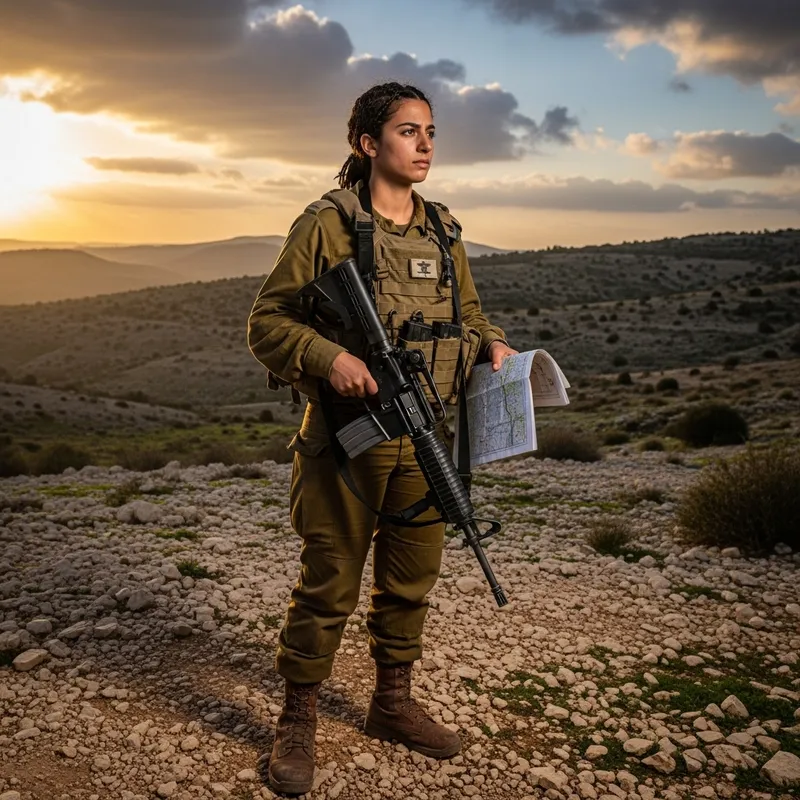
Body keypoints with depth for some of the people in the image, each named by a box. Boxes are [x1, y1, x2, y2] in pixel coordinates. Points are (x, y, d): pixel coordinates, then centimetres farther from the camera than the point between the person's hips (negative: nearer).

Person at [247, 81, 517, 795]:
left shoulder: (444, 233, 9)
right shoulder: (326, 225, -7)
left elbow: (466, 313, 20)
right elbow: (267, 321, -6)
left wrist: (491, 341, -1)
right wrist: (329, 356, -21)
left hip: (424, 437, 5)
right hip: (346, 434, -5)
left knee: (411, 580, 16)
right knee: (328, 585, 4)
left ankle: (393, 704, 37)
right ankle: (298, 723, 24)